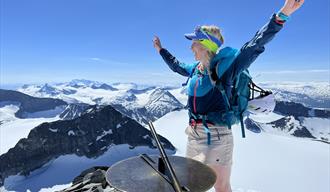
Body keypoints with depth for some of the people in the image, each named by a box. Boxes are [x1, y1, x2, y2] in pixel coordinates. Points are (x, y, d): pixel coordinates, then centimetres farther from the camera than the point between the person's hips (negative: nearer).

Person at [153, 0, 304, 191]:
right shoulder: (195, 69, 6)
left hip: (217, 137, -7)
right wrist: (161, 50, 37)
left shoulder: (224, 67, -14)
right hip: (194, 134, 7)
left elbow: (254, 46, -24)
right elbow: (176, 65, 25)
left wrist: (281, 16, -34)